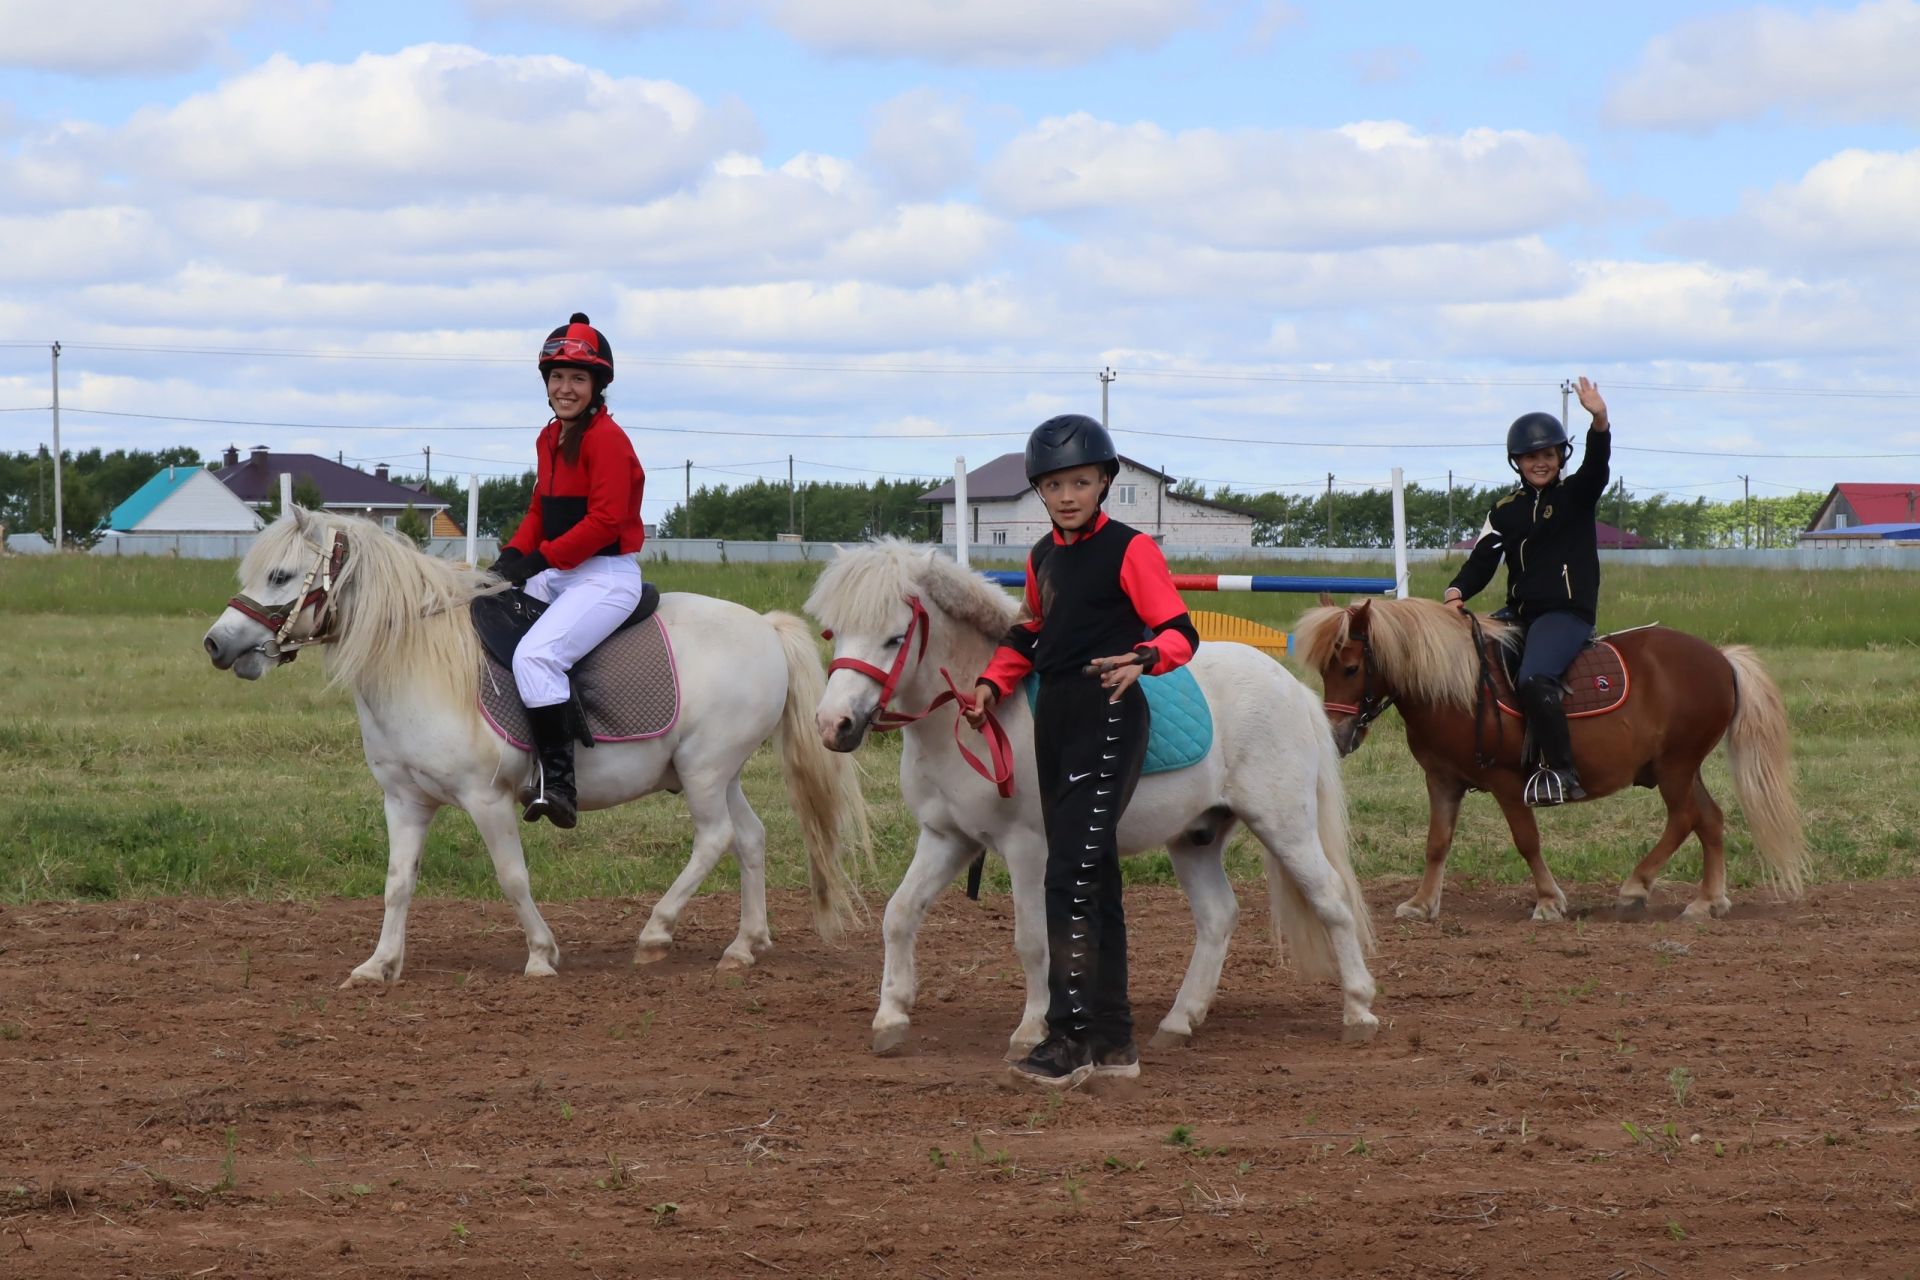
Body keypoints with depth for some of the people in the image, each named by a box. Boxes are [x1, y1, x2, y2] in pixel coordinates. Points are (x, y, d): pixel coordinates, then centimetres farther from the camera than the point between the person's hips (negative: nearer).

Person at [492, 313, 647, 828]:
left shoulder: (606, 439, -13)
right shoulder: (550, 439, 14)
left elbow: (605, 520, -20)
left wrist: (540, 559, -20)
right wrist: (513, 554, 0)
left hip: (607, 577, -10)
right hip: (556, 575, 10)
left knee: (536, 654, -28)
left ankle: (557, 781, -27)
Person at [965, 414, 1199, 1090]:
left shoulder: (1130, 549, -7)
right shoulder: (1043, 557, 16)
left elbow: (1180, 633, -12)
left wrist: (1141, 658, -33)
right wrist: (993, 683, 12)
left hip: (1108, 718, -8)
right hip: (1054, 720, 8)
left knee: (1073, 875, -16)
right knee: (1092, 881, 12)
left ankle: (1070, 1039, -18)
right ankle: (1112, 1040, 17)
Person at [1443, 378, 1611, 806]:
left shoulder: (1577, 495, 5)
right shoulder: (1506, 511, 16)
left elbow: (1597, 465, -15)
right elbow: (1483, 559, 6)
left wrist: (1599, 422, -35)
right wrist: (1457, 593, -15)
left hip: (1568, 613, -7)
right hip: (1520, 614, 7)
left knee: (1533, 679, -31)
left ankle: (1561, 771, -29)